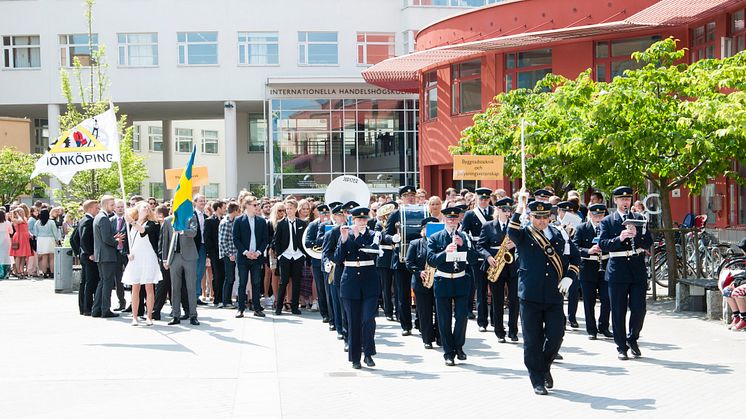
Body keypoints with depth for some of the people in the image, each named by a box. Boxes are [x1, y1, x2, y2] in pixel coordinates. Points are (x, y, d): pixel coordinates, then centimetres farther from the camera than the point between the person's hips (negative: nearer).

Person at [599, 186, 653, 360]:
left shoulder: (639, 219, 10)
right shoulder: (607, 221, 4)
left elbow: (649, 242, 2)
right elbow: (602, 244, -7)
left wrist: (636, 235, -16)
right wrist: (620, 238, -22)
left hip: (638, 269, 1)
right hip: (617, 270, -1)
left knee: (639, 309, -1)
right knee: (618, 312, 2)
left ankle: (632, 338, 23)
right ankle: (621, 347, 12)